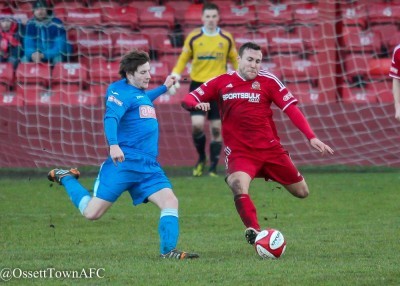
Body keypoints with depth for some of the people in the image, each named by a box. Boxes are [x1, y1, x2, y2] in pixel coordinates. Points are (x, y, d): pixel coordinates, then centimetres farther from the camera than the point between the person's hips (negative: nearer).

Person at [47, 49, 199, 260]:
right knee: (92, 213, -3)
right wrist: (113, 144, -41)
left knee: (170, 201, -12)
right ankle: (66, 178, 23)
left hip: (149, 167, 8)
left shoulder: (140, 93, 19)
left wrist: (164, 88, 47)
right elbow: (110, 118, -25)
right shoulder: (121, 91, -8)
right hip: (124, 164, -8)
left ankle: (168, 251, -10)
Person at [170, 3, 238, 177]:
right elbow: (183, 59, 7)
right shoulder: (193, 37, -1)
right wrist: (175, 76, -8)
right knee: (197, 125, -12)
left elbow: (234, 60, 13)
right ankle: (201, 159, 14)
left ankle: (213, 169, 9)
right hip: (198, 86, -1)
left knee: (216, 129, 0)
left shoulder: (227, 39, 3)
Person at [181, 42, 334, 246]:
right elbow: (188, 100, 4)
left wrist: (311, 137, -15)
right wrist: (197, 104, -21)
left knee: (301, 192, 8)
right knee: (239, 186, -33)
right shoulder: (221, 83, 3)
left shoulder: (268, 81, -1)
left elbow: (291, 109, -5)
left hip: (270, 148, 2)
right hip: (238, 151, -2)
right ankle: (253, 231, -24)